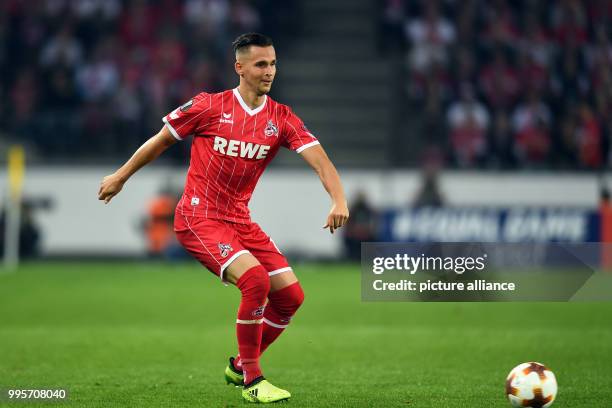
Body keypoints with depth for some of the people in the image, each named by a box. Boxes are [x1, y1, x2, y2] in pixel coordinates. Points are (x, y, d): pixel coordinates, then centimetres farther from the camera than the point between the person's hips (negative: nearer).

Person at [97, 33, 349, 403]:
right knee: (256, 279, -26)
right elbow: (161, 141, 5)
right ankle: (252, 381, -12)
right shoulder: (208, 106, -8)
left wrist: (339, 199, -29)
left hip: (240, 219, 6)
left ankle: (240, 366, 20)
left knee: (291, 295, -3)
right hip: (199, 217, -6)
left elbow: (320, 160, -11)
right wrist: (121, 177, 14)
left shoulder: (282, 119, 1)